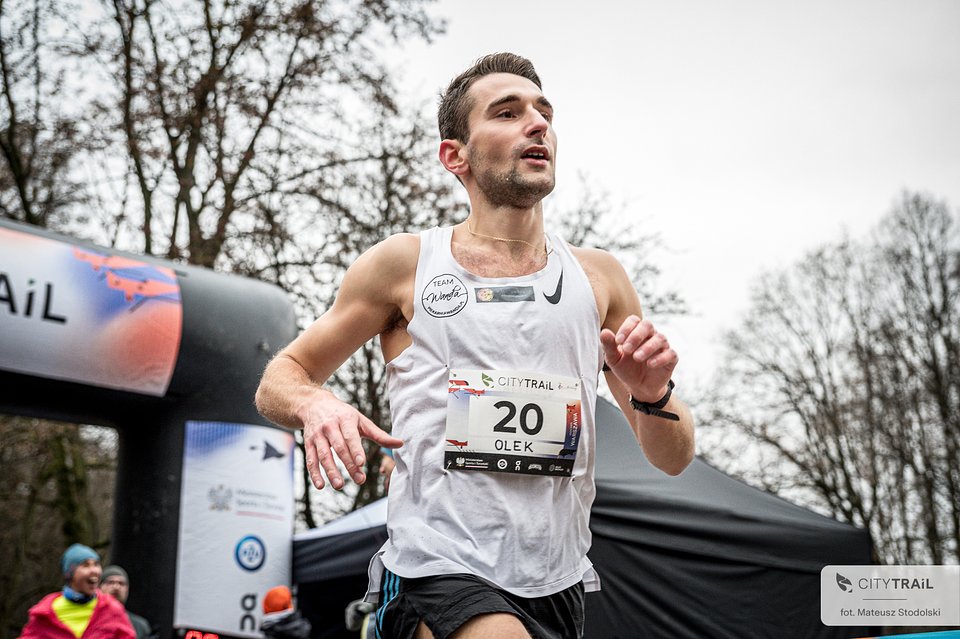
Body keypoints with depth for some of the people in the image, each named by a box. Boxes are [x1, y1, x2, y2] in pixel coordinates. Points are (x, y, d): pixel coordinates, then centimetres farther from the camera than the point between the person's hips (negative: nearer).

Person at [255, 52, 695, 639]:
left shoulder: (599, 277, 9)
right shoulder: (405, 264, 2)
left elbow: (675, 459, 12)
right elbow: (280, 379, 9)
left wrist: (653, 395, -10)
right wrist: (315, 404, -14)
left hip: (559, 588, 4)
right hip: (438, 575, -4)